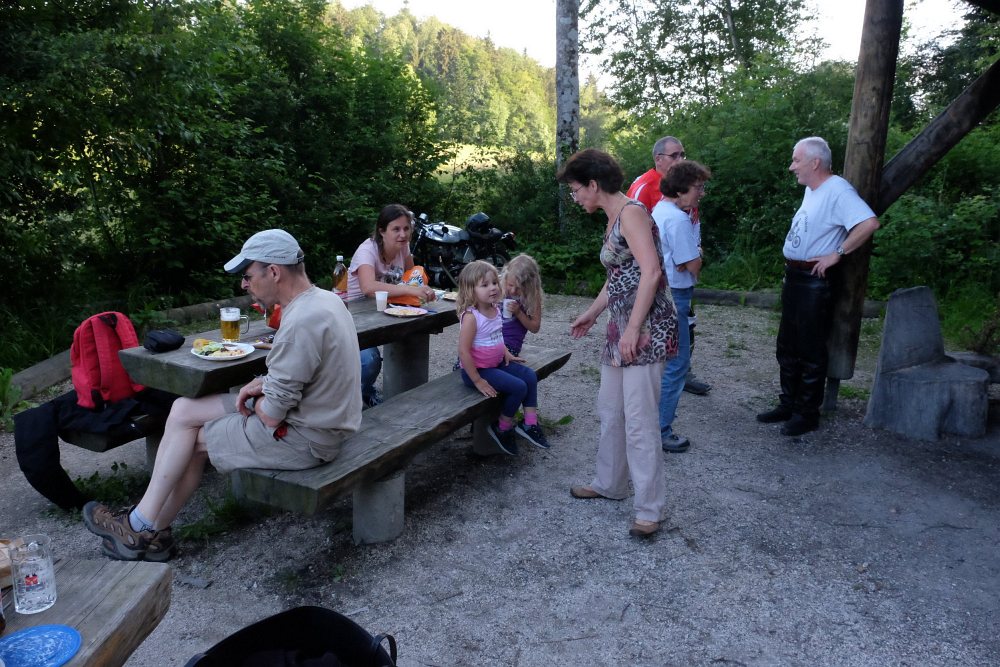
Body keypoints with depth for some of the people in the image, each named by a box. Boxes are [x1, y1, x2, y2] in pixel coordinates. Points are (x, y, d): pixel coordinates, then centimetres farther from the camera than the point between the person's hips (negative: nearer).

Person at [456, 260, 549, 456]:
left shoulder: (495, 309, 3)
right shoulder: (471, 317, -23)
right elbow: (463, 351, -25)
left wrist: (506, 353, 4)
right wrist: (478, 381, -23)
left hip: (496, 363, 9)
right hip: (477, 370, -9)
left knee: (530, 376, 2)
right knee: (518, 387, -16)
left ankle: (530, 423, 9)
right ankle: (503, 429, 5)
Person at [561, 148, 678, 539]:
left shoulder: (630, 212, -12)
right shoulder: (612, 219, 17)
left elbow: (651, 271, -22)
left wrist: (633, 329, -25)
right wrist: (591, 314, 35)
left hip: (645, 328, -10)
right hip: (621, 327, 10)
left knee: (639, 421, -7)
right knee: (610, 412, 17)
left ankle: (650, 509, 4)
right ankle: (610, 484, 32)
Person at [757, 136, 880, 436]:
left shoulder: (837, 190, -18)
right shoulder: (811, 190, 12)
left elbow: (869, 223, -30)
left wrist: (837, 254, -22)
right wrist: (790, 270, 12)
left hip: (814, 282, -10)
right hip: (794, 277, 10)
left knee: (811, 351, 1)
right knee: (787, 347, 16)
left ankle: (808, 414, 14)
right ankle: (788, 405, 28)